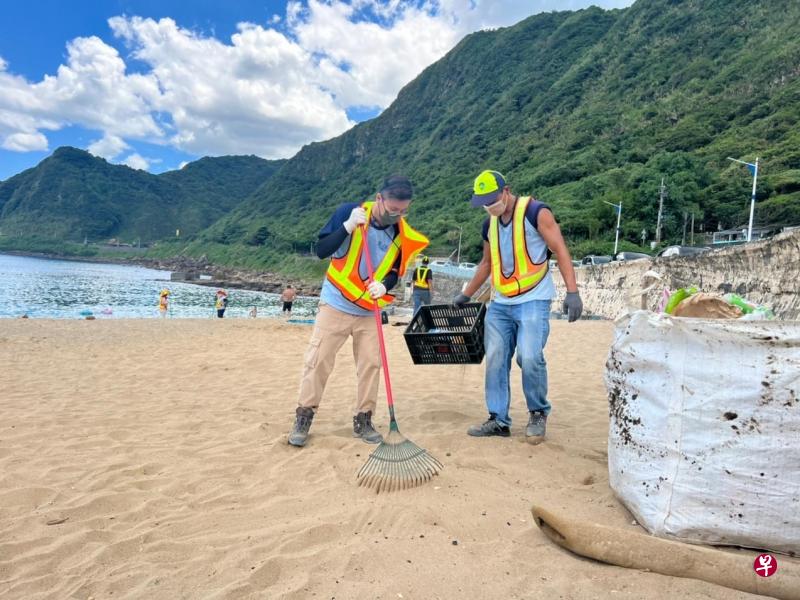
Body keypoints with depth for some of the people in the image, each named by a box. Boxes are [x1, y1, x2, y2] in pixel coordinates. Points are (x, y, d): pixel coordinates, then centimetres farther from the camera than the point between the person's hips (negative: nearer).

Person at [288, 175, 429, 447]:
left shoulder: (402, 234, -4)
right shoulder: (349, 211, -13)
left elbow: (395, 272, 5)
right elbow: (321, 250, -15)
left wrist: (384, 285, -18)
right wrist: (348, 226, -28)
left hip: (369, 312, 3)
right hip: (335, 305, -3)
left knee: (371, 365, 5)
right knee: (317, 361, 1)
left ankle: (363, 421, 20)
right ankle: (303, 418, 14)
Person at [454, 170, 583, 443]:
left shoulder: (536, 213, -8)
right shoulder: (489, 224, 12)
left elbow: (560, 251, -11)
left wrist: (572, 292, -20)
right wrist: (466, 294, 26)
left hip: (533, 301, -6)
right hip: (500, 304, 6)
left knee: (530, 357, -16)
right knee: (495, 360, 1)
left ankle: (538, 414, 8)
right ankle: (498, 420, 11)